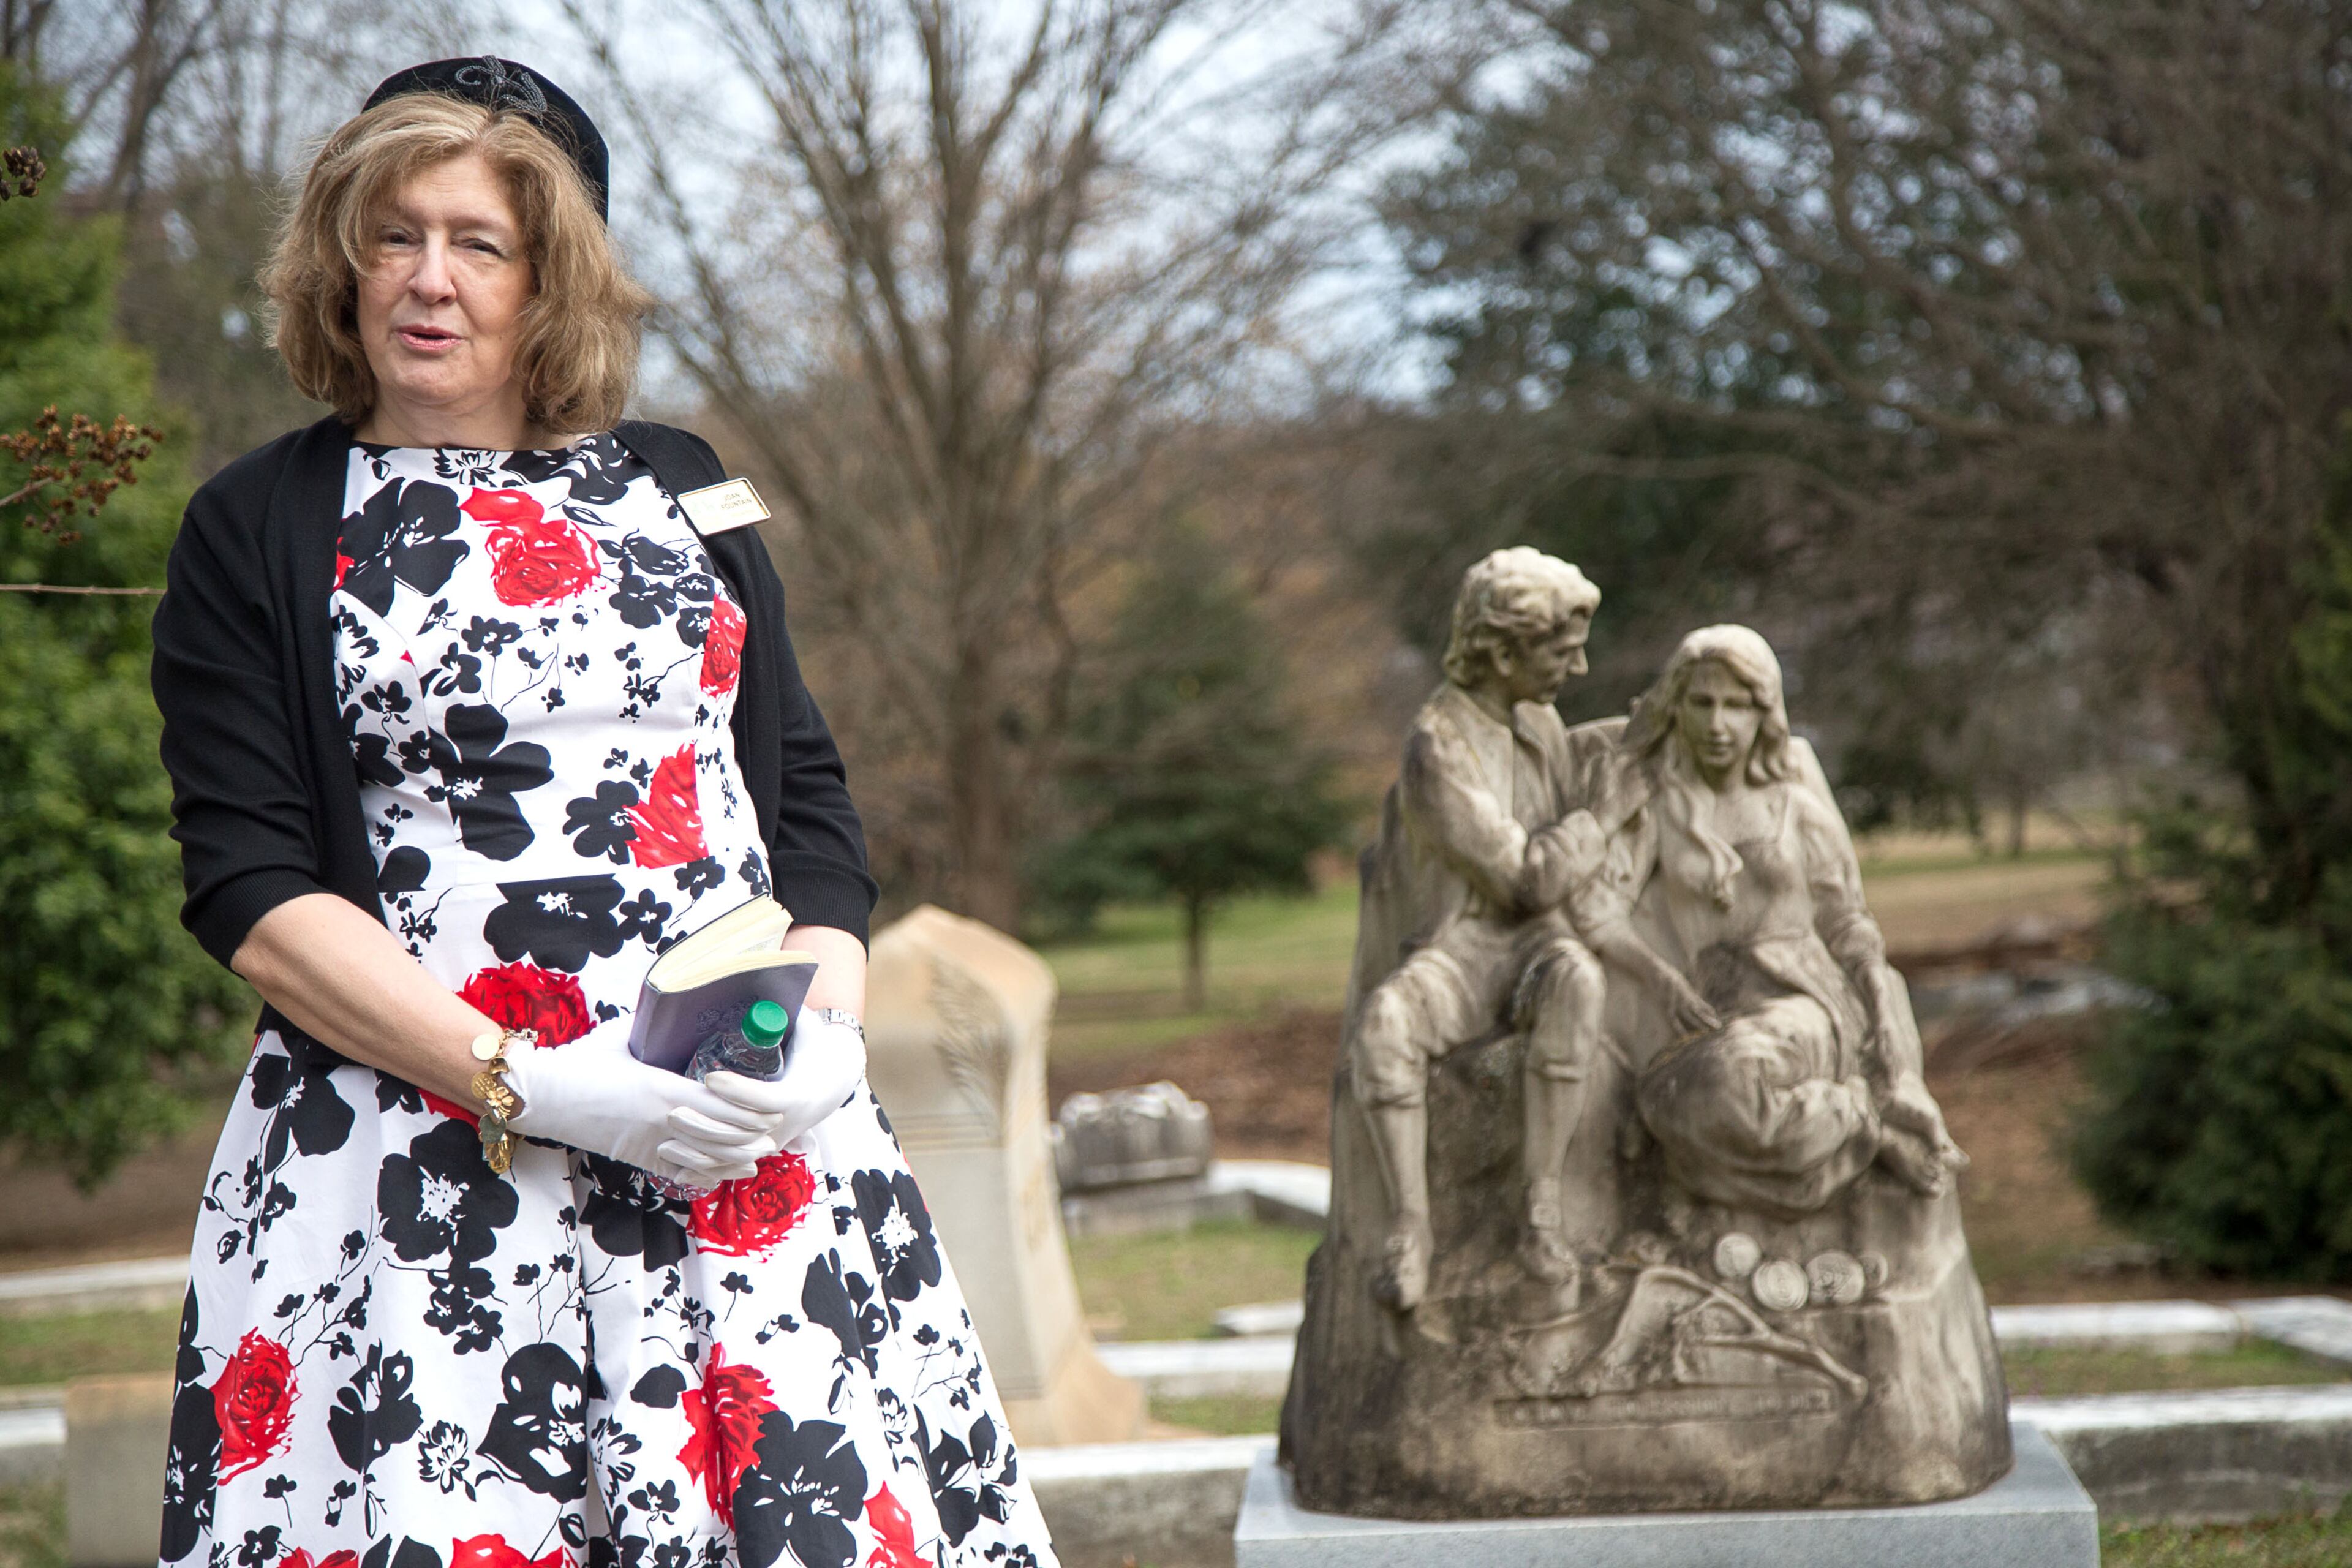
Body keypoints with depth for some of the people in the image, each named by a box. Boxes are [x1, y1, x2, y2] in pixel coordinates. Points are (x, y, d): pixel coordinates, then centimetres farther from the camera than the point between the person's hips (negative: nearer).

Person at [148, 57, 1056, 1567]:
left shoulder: (679, 486, 16)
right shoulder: (259, 531, 5)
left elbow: (811, 794, 16)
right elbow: (252, 890, -3)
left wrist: (826, 1023, -4)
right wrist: (534, 1088, -14)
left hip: (756, 1142, 3)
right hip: (417, 1149, -3)